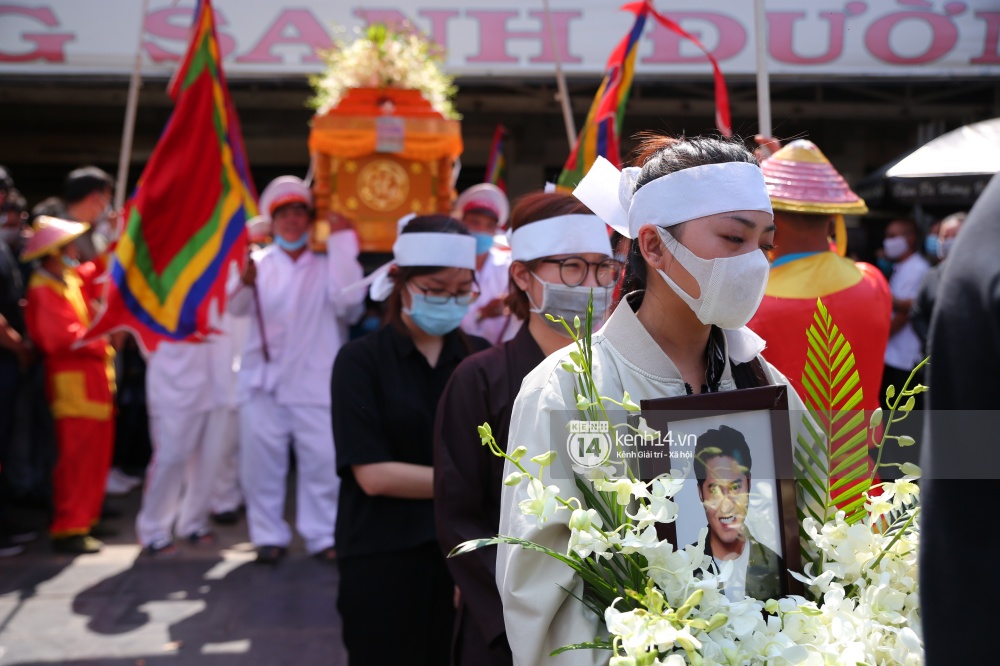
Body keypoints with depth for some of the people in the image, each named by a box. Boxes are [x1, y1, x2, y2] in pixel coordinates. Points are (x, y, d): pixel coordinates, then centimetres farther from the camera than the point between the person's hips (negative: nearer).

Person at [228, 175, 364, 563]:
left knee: (323, 462, -2)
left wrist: (342, 240, -12)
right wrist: (246, 283, -32)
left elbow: (346, 299, -13)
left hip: (315, 382, -1)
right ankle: (269, 535, 15)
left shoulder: (328, 263, 7)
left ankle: (322, 535, 10)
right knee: (261, 462, 3)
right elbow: (237, 309, -9)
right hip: (263, 380, 1)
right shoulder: (259, 262, 7)